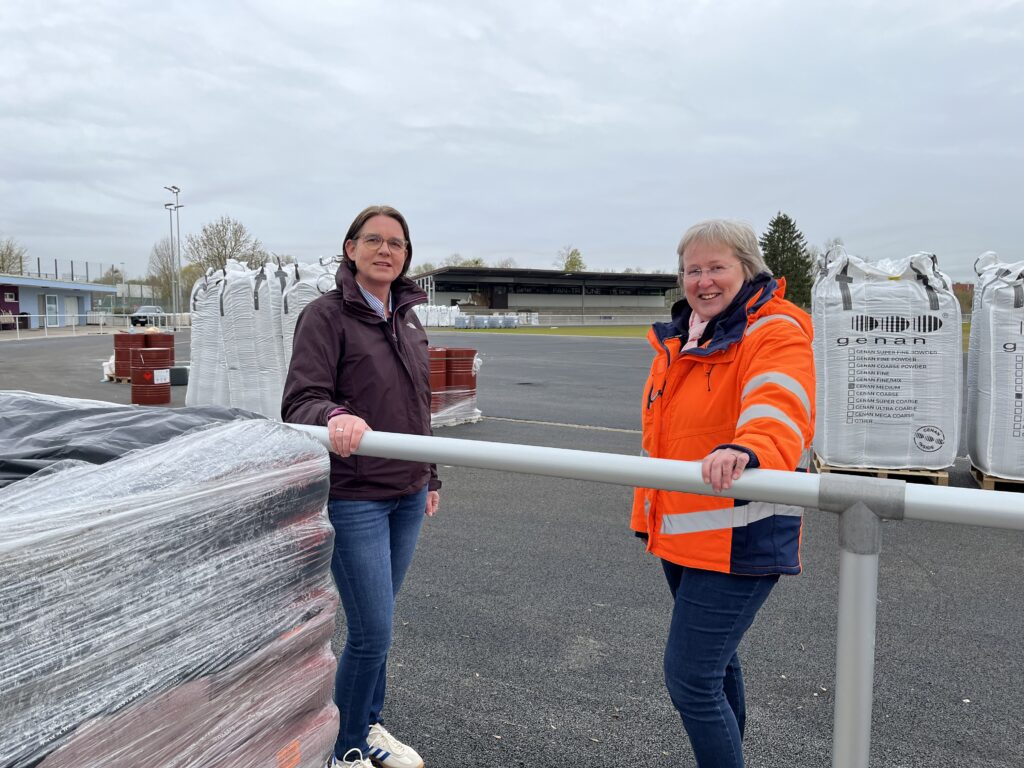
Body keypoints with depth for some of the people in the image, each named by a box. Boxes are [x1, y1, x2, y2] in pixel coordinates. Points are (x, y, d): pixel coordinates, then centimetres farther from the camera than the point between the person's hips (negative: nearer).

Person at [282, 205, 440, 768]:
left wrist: (429, 477, 20)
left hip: (406, 496, 6)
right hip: (353, 498, -6)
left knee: (377, 623, 17)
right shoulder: (327, 315, -9)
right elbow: (300, 402, -17)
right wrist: (334, 417, -39)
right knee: (372, 631, -2)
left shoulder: (408, 318, 11)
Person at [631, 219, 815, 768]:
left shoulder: (775, 333, -14)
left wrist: (744, 451, -54)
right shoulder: (677, 338, 11)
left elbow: (779, 415, -33)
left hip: (738, 538, -8)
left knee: (689, 677, -8)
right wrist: (648, 512, 23)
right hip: (681, 534, 9)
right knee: (714, 663, 24)